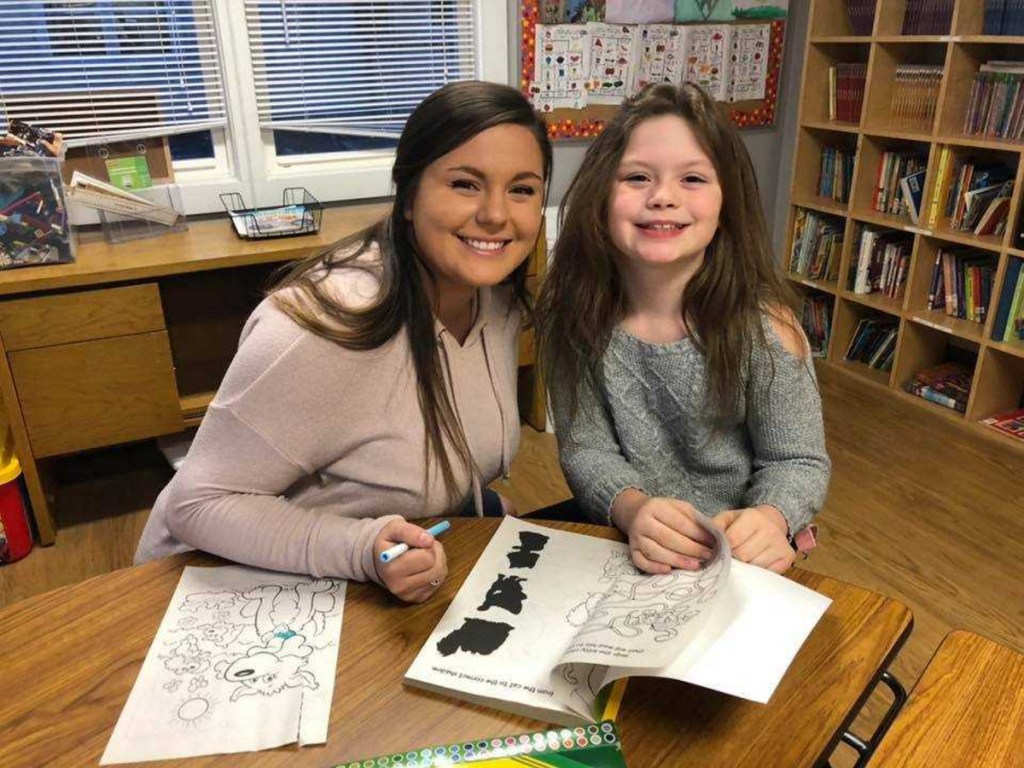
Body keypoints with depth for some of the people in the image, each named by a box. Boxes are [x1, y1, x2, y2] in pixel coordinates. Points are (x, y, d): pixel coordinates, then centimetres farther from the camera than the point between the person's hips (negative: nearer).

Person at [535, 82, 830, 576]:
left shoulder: (760, 324, -16)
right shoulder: (573, 313, -13)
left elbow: (799, 461, -7)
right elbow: (585, 448, -11)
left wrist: (769, 518, -30)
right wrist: (630, 507, -32)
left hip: (734, 554, -1)